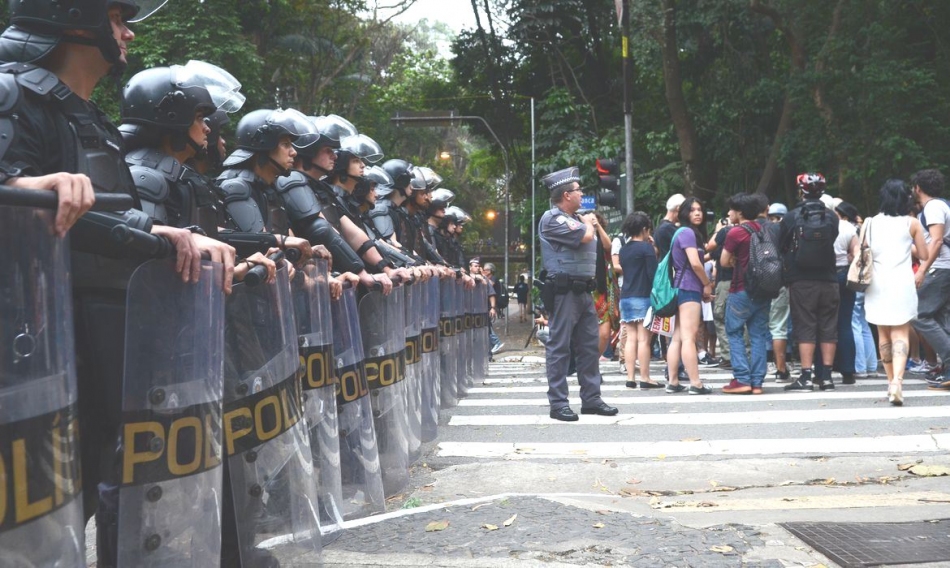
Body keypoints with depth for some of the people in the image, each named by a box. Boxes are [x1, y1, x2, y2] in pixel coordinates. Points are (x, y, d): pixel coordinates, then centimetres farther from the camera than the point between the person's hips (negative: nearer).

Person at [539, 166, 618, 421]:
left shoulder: (576, 218, 20)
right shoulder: (552, 218, -8)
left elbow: (605, 246, 25)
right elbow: (584, 236, -17)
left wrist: (593, 224, 9)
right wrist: (589, 223, 2)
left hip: (584, 291, 9)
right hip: (564, 291, -9)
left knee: (589, 346, 10)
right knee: (560, 347, -5)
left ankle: (591, 398, 17)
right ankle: (558, 403, -2)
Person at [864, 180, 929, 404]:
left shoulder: (869, 223, 4)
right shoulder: (912, 223, 0)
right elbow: (924, 255, 6)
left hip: (877, 284, 2)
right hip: (902, 284, -2)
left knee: (884, 335, 16)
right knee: (900, 335, -5)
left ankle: (891, 381, 21)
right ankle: (897, 380, -24)